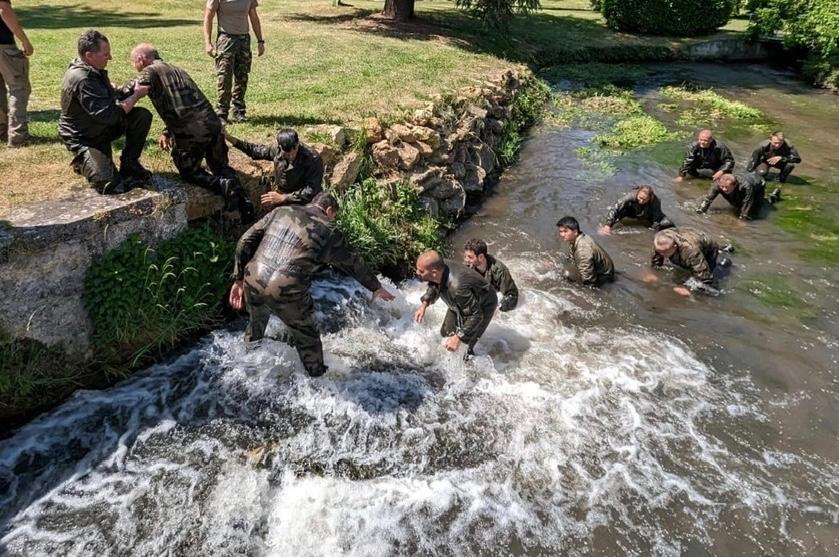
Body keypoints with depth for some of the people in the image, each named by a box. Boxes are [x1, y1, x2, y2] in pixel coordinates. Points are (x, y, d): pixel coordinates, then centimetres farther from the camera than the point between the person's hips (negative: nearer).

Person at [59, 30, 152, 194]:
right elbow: (109, 114, -33)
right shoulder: (82, 80, -31)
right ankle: (82, 161, 12)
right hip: (84, 138, -9)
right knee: (108, 185, -21)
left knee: (143, 116, -12)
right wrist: (136, 95, -24)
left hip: (102, 126, 9)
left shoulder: (93, 70, -1)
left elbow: (108, 92, 19)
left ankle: (129, 164, 2)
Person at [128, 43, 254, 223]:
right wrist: (167, 132, 24)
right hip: (212, 123, 6)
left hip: (189, 132, -6)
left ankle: (224, 185, -11)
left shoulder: (150, 72, 2)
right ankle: (243, 200, -4)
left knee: (190, 173, 15)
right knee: (221, 167, 21)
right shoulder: (177, 70, 25)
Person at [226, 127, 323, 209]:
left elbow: (311, 190, -25)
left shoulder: (313, 159, -24)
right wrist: (230, 138, 9)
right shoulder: (277, 149, -8)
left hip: (302, 203, -6)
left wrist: (283, 198, -28)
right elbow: (257, 150, 13)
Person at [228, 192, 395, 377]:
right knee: (307, 338, 19)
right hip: (286, 293, -5)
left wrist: (238, 279, 12)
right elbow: (354, 264, 16)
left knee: (255, 326, 34)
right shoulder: (328, 231, 5)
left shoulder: (281, 211, 13)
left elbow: (245, 242, 8)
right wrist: (376, 287, 30)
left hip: (252, 283, 5)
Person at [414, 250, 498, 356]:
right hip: (460, 304, 8)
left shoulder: (456, 287, -48)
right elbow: (433, 287, 3)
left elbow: (476, 315, -35)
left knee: (466, 345, -8)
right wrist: (424, 304, -9)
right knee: (445, 333, 16)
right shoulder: (439, 268, -25)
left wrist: (458, 338, -34)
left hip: (482, 307, -7)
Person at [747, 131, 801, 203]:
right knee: (761, 173, -34)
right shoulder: (763, 146, -33)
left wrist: (781, 158, -39)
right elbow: (753, 160, -27)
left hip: (779, 162, 2)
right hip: (765, 161, -2)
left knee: (790, 165, -29)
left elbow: (798, 159, -29)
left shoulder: (787, 146, -31)